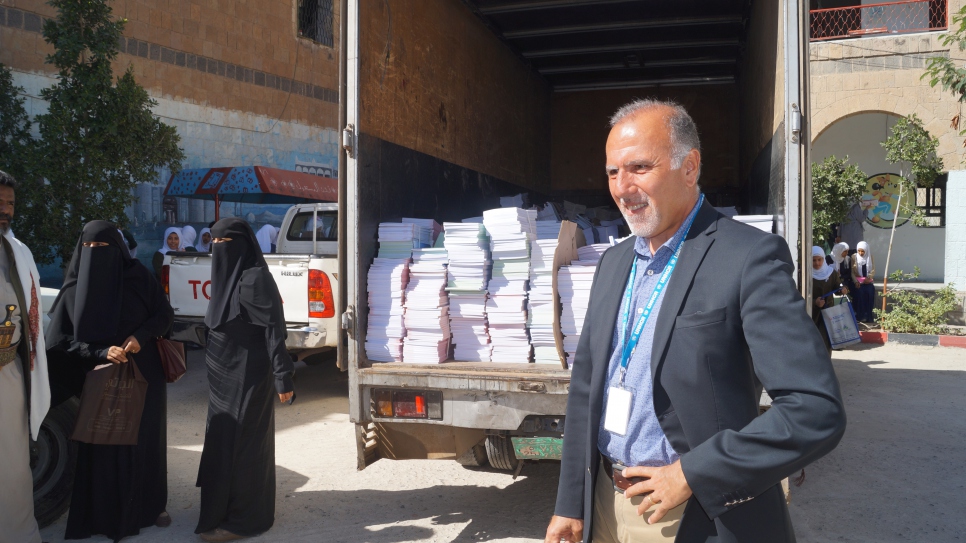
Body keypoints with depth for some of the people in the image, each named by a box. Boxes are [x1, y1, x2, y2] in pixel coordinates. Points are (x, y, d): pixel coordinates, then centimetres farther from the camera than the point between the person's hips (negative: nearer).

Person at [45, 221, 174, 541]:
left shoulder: (138, 277, -4)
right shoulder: (74, 289, -3)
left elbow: (165, 315, 2)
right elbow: (58, 339, -4)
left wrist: (141, 336, -17)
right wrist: (101, 352, -18)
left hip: (144, 375, 0)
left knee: (146, 439, 8)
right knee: (105, 444, 3)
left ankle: (151, 505, 23)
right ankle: (109, 514, 15)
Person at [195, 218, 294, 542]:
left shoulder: (254, 278, -18)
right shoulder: (227, 276, 10)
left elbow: (273, 329, -22)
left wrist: (282, 377, -25)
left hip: (246, 375, -10)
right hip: (225, 373, 10)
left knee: (240, 443, -1)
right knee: (223, 441, 19)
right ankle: (225, 507, 34)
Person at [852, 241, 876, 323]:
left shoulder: (870, 257, 6)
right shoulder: (854, 257, 1)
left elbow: (873, 270, 5)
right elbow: (852, 271, -2)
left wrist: (868, 277, -14)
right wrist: (856, 281, -16)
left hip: (868, 281, 2)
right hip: (858, 281, -1)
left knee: (870, 292, -25)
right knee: (860, 293, -28)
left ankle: (869, 316, -17)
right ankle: (860, 316, -20)